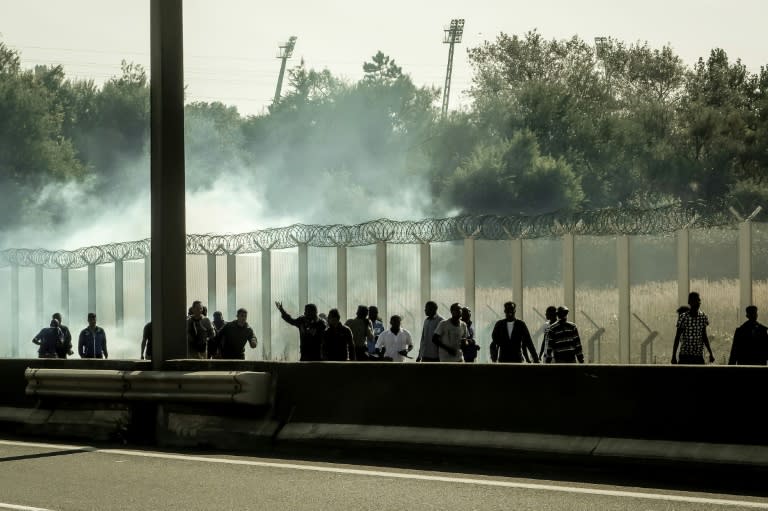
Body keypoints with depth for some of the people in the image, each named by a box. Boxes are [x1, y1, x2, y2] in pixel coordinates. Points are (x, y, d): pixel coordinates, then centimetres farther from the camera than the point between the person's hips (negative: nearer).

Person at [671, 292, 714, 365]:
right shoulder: (683, 317, -8)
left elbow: (704, 337, 11)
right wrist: (674, 356, -5)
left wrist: (710, 353, 8)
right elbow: (677, 338, -4)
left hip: (699, 357, 3)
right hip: (684, 356, -3)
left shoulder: (703, 317, 1)